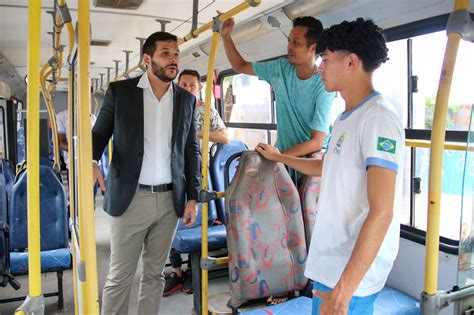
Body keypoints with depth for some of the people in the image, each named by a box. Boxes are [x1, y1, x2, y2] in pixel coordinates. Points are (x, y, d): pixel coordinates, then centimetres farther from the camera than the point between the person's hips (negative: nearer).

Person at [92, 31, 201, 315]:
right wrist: (91, 161, -18)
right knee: (120, 275, 5)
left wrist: (193, 197, 4)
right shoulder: (119, 91, -1)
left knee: (155, 273, 13)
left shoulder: (187, 100, 7)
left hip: (170, 200, 3)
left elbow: (192, 151, 9)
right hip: (131, 198, -2)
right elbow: (99, 133, 4)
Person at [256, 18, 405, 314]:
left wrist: (343, 291, -25)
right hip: (331, 262, 9)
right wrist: (279, 157, 36)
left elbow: (381, 212, -24)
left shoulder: (377, 117, -19)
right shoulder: (347, 118, 10)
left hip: (353, 274, -9)